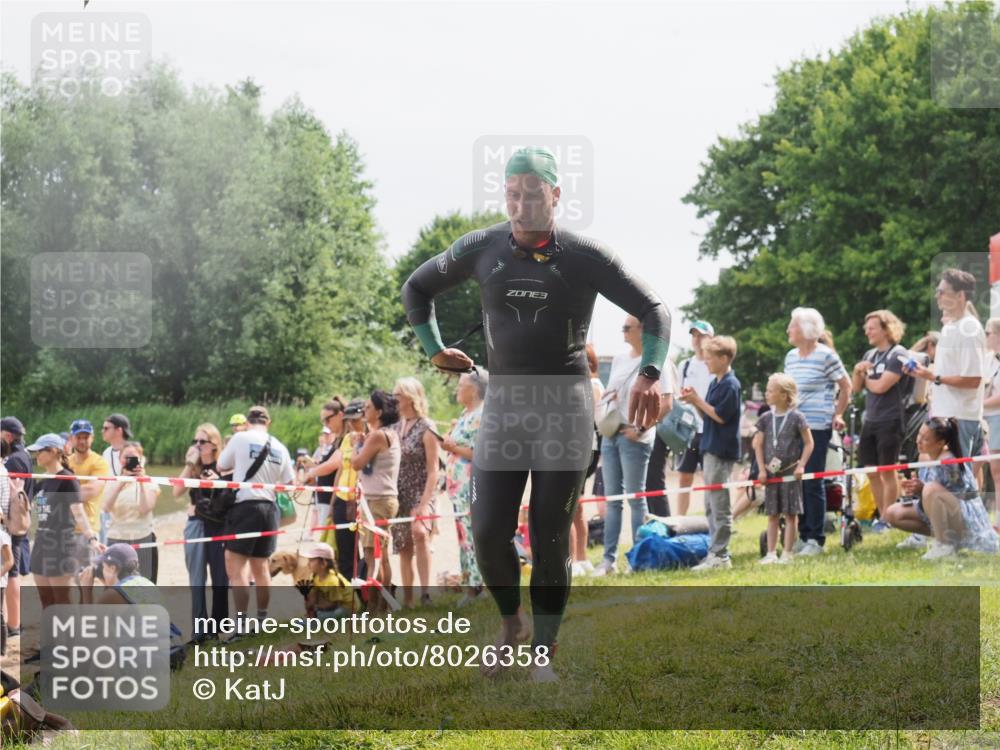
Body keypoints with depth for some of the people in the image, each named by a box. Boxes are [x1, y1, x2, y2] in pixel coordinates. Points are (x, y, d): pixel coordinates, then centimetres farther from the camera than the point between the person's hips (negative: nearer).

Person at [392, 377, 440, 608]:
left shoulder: (426, 428, -6)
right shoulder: (395, 428, 12)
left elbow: (433, 470, -11)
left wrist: (424, 503, -19)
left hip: (420, 495, -6)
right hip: (399, 497, 6)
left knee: (419, 533, -30)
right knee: (404, 550, 7)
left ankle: (425, 591, -32)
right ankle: (407, 600, 12)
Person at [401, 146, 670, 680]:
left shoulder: (585, 257, -6)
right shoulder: (480, 250, 1)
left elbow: (653, 310, -2)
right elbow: (416, 289, 18)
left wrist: (650, 373, -18)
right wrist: (434, 350, 8)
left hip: (565, 406, -2)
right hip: (503, 403, 2)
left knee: (552, 539, -1)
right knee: (488, 533, -5)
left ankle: (542, 652, 9)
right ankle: (511, 624, 21)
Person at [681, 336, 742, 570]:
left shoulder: (730, 385, -13)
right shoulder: (715, 383, 14)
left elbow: (720, 416, -17)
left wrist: (697, 400, -13)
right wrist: (694, 400, 2)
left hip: (722, 451, -10)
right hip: (711, 449, 10)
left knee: (719, 504, -8)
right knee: (710, 505, 13)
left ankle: (719, 555, -7)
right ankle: (715, 551, 18)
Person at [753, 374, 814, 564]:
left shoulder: (796, 417, -7)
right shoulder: (766, 418, 5)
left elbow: (809, 443, -4)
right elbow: (758, 444, 9)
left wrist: (801, 465, -11)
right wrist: (762, 469, 0)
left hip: (790, 473, -4)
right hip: (771, 473, 4)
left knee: (790, 514, 0)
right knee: (772, 514, 7)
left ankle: (787, 553, 4)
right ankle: (771, 553, 10)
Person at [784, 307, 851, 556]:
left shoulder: (825, 355, -7)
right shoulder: (790, 357, 13)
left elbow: (846, 386, -1)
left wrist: (837, 415, -2)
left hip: (817, 427, -7)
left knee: (813, 482, -5)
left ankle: (816, 539, 0)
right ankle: (802, 535, 14)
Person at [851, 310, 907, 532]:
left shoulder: (897, 355, -9)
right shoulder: (869, 355, 14)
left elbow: (881, 386, -17)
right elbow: (856, 388, 14)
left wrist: (865, 379, 1)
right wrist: (857, 371, -4)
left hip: (889, 421, -8)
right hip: (870, 421, 8)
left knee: (888, 471, -3)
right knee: (872, 472, 8)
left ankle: (887, 519, 1)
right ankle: (882, 516, 16)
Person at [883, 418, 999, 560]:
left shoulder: (948, 462, -23)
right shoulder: (926, 458, 3)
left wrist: (922, 489, -29)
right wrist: (914, 489, -10)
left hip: (965, 519, -9)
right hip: (940, 517, 9)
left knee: (931, 489, -35)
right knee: (893, 513, 2)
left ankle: (946, 546, -22)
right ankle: (943, 537, 9)